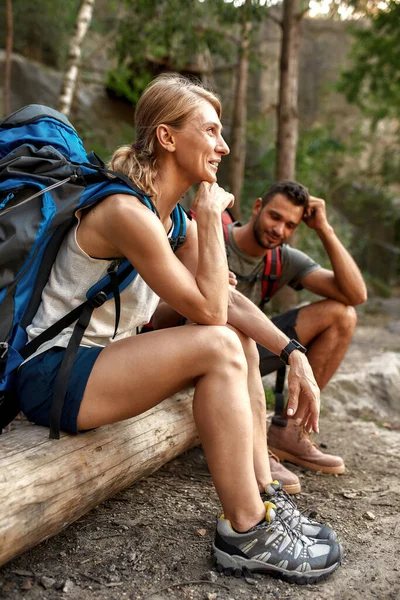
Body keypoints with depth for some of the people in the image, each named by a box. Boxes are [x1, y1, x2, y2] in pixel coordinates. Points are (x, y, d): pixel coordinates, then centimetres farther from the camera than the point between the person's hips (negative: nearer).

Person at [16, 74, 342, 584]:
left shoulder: (176, 216, 7)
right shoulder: (127, 211, -23)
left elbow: (228, 300, 3)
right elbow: (208, 310, -22)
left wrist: (293, 353, -7)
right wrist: (211, 217, -17)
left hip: (101, 354, 9)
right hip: (51, 375, -9)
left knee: (243, 342, 5)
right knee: (219, 345, -25)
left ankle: (263, 496, 5)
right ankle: (245, 533, -14)